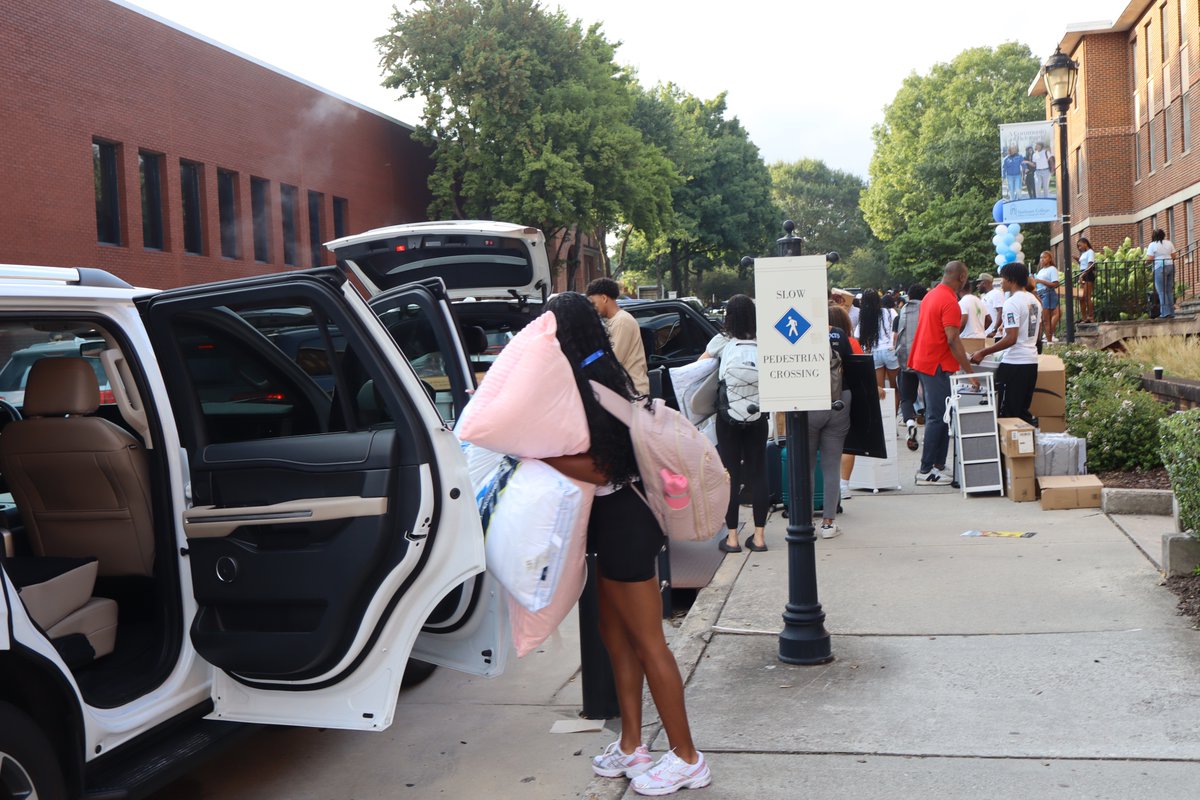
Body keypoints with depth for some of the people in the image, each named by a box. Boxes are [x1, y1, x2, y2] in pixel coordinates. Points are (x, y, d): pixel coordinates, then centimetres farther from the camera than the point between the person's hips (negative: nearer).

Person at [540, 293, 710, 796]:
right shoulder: (600, 374, 8)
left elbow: (599, 468, -24)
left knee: (646, 641, 0)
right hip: (615, 516, 10)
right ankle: (631, 746, 28)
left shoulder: (589, 383, -21)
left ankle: (686, 758, 12)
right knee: (615, 634, 17)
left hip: (623, 518, -10)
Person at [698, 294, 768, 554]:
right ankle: (758, 536, 10)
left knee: (731, 474, 4)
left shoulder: (721, 341, -4)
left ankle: (732, 537, 6)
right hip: (757, 415, 2)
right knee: (758, 472, 7)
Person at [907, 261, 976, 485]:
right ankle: (926, 470, -5)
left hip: (922, 361, 10)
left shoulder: (931, 296, 14)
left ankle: (938, 464, 18)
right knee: (937, 417, -6)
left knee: (936, 415, 14)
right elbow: (953, 340, -21)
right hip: (937, 365, -10)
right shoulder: (950, 302, -15)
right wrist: (969, 371, -18)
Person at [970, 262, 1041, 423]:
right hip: (1031, 361, 9)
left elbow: (1011, 338, -20)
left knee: (1007, 413, -4)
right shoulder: (1035, 301, 13)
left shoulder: (1012, 303, -14)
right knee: (1022, 410, 15)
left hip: (1014, 363, -9)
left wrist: (982, 353, -17)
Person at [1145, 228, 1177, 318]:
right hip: (1170, 266, 6)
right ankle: (1171, 312, 12)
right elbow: (1174, 256, 10)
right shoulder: (1169, 243, 10)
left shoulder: (1152, 245, -6)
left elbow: (1149, 259, -12)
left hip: (1160, 268, -6)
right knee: (1170, 291, 11)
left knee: (1162, 291, -2)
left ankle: (1165, 312, -6)